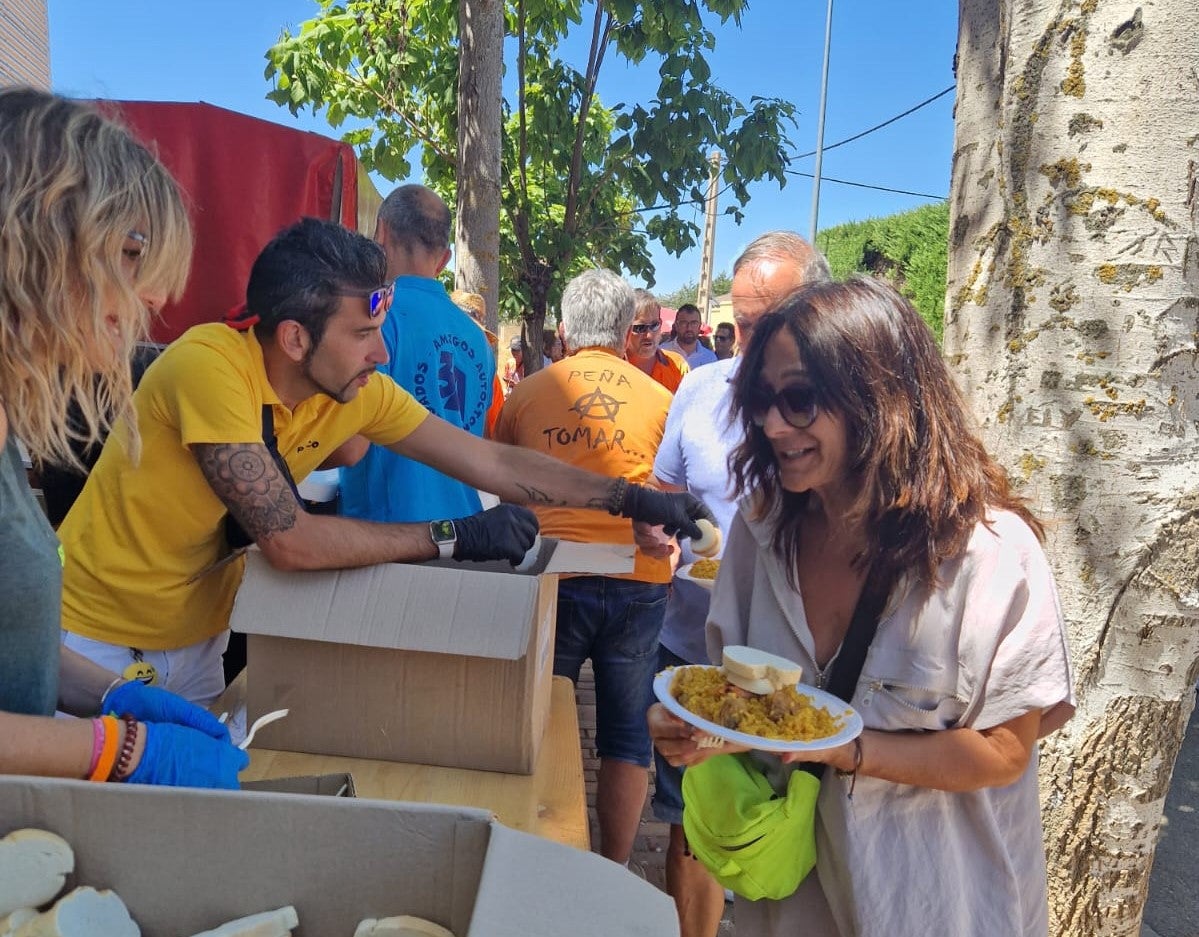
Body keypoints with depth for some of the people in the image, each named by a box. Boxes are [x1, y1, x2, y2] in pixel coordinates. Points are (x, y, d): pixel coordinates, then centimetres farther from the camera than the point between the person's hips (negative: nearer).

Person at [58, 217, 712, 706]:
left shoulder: (360, 392, -12)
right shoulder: (210, 366, -29)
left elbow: (495, 463, -9)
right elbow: (287, 540, -33)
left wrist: (633, 499, -11)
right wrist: (455, 537, -28)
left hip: (196, 642, 5)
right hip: (98, 642, -5)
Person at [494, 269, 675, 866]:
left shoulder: (527, 393, 1)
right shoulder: (661, 399, -1)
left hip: (553, 576, 0)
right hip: (639, 580, 0)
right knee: (626, 734, 14)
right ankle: (614, 869, 25)